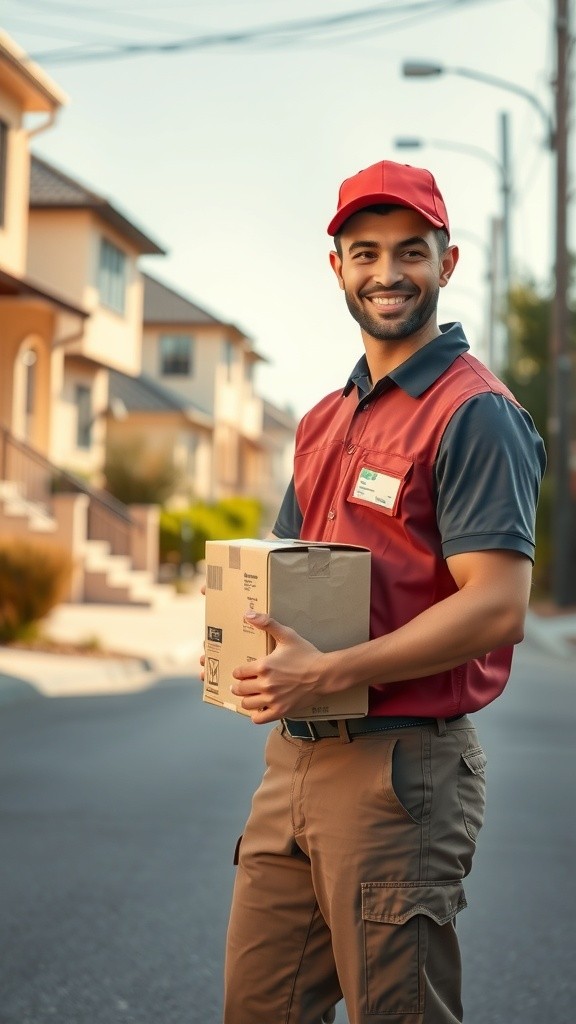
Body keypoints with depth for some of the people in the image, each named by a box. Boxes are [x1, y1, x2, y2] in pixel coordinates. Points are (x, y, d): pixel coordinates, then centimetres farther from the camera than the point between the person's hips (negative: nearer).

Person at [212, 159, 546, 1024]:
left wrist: (328, 673, -23)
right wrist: (252, 649, 2)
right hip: (296, 757, 8)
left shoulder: (476, 414, -11)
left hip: (402, 766, -8)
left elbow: (497, 605, -20)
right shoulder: (327, 420, 15)